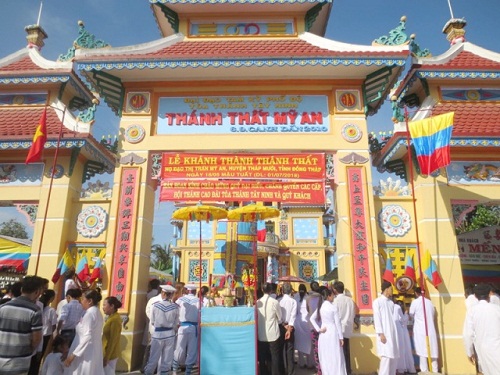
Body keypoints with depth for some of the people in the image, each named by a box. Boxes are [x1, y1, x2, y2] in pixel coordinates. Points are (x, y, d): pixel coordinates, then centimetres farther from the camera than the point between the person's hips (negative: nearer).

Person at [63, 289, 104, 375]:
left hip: (85, 355, -8)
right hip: (94, 353, 8)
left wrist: (73, 354, -18)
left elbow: (87, 337, -22)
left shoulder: (89, 314, -16)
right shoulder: (97, 313, 11)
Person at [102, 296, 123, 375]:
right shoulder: (111, 318, 9)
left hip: (110, 354, -9)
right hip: (107, 353, 9)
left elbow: (113, 341, -20)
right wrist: (105, 356, 16)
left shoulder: (115, 319, -19)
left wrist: (106, 357, -18)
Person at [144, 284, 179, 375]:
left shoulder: (155, 305, -11)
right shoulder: (175, 307, -9)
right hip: (170, 334, 1)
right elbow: (176, 323, -1)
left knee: (154, 358, 13)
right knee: (167, 359, 13)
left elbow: (152, 322, 0)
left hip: (157, 334, -1)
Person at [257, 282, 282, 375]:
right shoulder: (274, 302, -13)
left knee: (262, 356, 14)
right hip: (273, 333, -3)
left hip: (261, 334, 3)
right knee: (274, 355, 9)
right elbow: (280, 317, 0)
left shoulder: (258, 302, -5)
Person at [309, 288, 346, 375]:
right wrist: (341, 337, -4)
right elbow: (338, 323, -9)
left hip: (323, 334, 5)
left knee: (325, 357, 11)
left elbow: (312, 318, 3)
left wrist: (318, 329, 0)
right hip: (333, 333, -5)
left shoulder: (320, 307, 5)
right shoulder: (334, 307, -10)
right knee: (335, 357, 3)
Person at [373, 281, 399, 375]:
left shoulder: (391, 302, 13)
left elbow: (393, 318, 15)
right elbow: (377, 319, -9)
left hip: (393, 333, 7)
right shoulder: (377, 302, -6)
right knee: (386, 356, -10)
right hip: (384, 334, -7)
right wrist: (381, 334, -14)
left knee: (394, 356, 7)